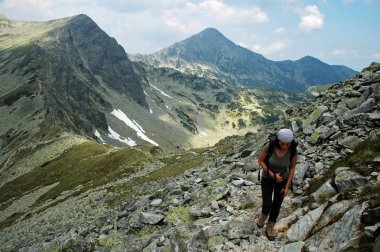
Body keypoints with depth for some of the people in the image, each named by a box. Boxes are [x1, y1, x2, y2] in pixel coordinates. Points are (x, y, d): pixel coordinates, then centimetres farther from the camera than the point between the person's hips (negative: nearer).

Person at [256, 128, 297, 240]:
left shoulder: (293, 150, -27)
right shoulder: (269, 146, -33)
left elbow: (292, 167, -10)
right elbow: (260, 160, -17)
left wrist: (287, 186, -9)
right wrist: (272, 174, -25)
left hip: (283, 178, 1)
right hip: (267, 178, -1)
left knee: (276, 206, 11)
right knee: (267, 206, -5)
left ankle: (270, 227, 38)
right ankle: (264, 214, 33)